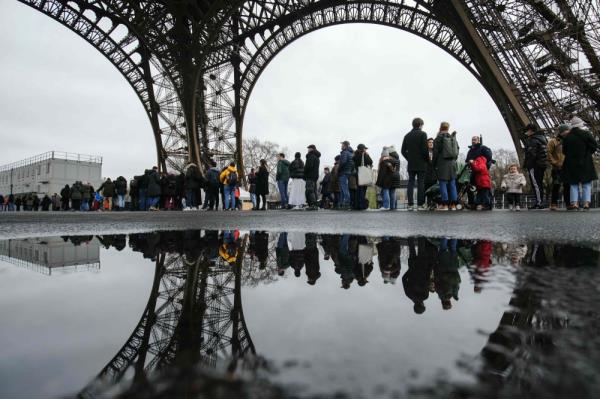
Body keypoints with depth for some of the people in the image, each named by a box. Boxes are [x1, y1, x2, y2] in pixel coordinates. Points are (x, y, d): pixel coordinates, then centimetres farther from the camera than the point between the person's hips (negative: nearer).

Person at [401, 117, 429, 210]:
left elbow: (403, 150, 9)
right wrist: (427, 158, 1)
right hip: (421, 164, -4)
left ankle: (410, 204, 1)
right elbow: (425, 149, -13)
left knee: (411, 183, 4)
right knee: (421, 183, -1)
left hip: (411, 164, 4)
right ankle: (420, 204, -2)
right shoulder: (422, 134, -5)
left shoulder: (407, 135, 10)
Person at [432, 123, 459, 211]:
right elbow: (457, 150, 15)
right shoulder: (453, 138, 12)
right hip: (452, 164, 5)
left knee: (443, 184, -3)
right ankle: (453, 205, 8)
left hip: (442, 164, -5)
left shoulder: (438, 139, -5)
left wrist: (434, 164, 0)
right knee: (452, 184, 7)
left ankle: (445, 205, -5)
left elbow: (435, 153, -7)